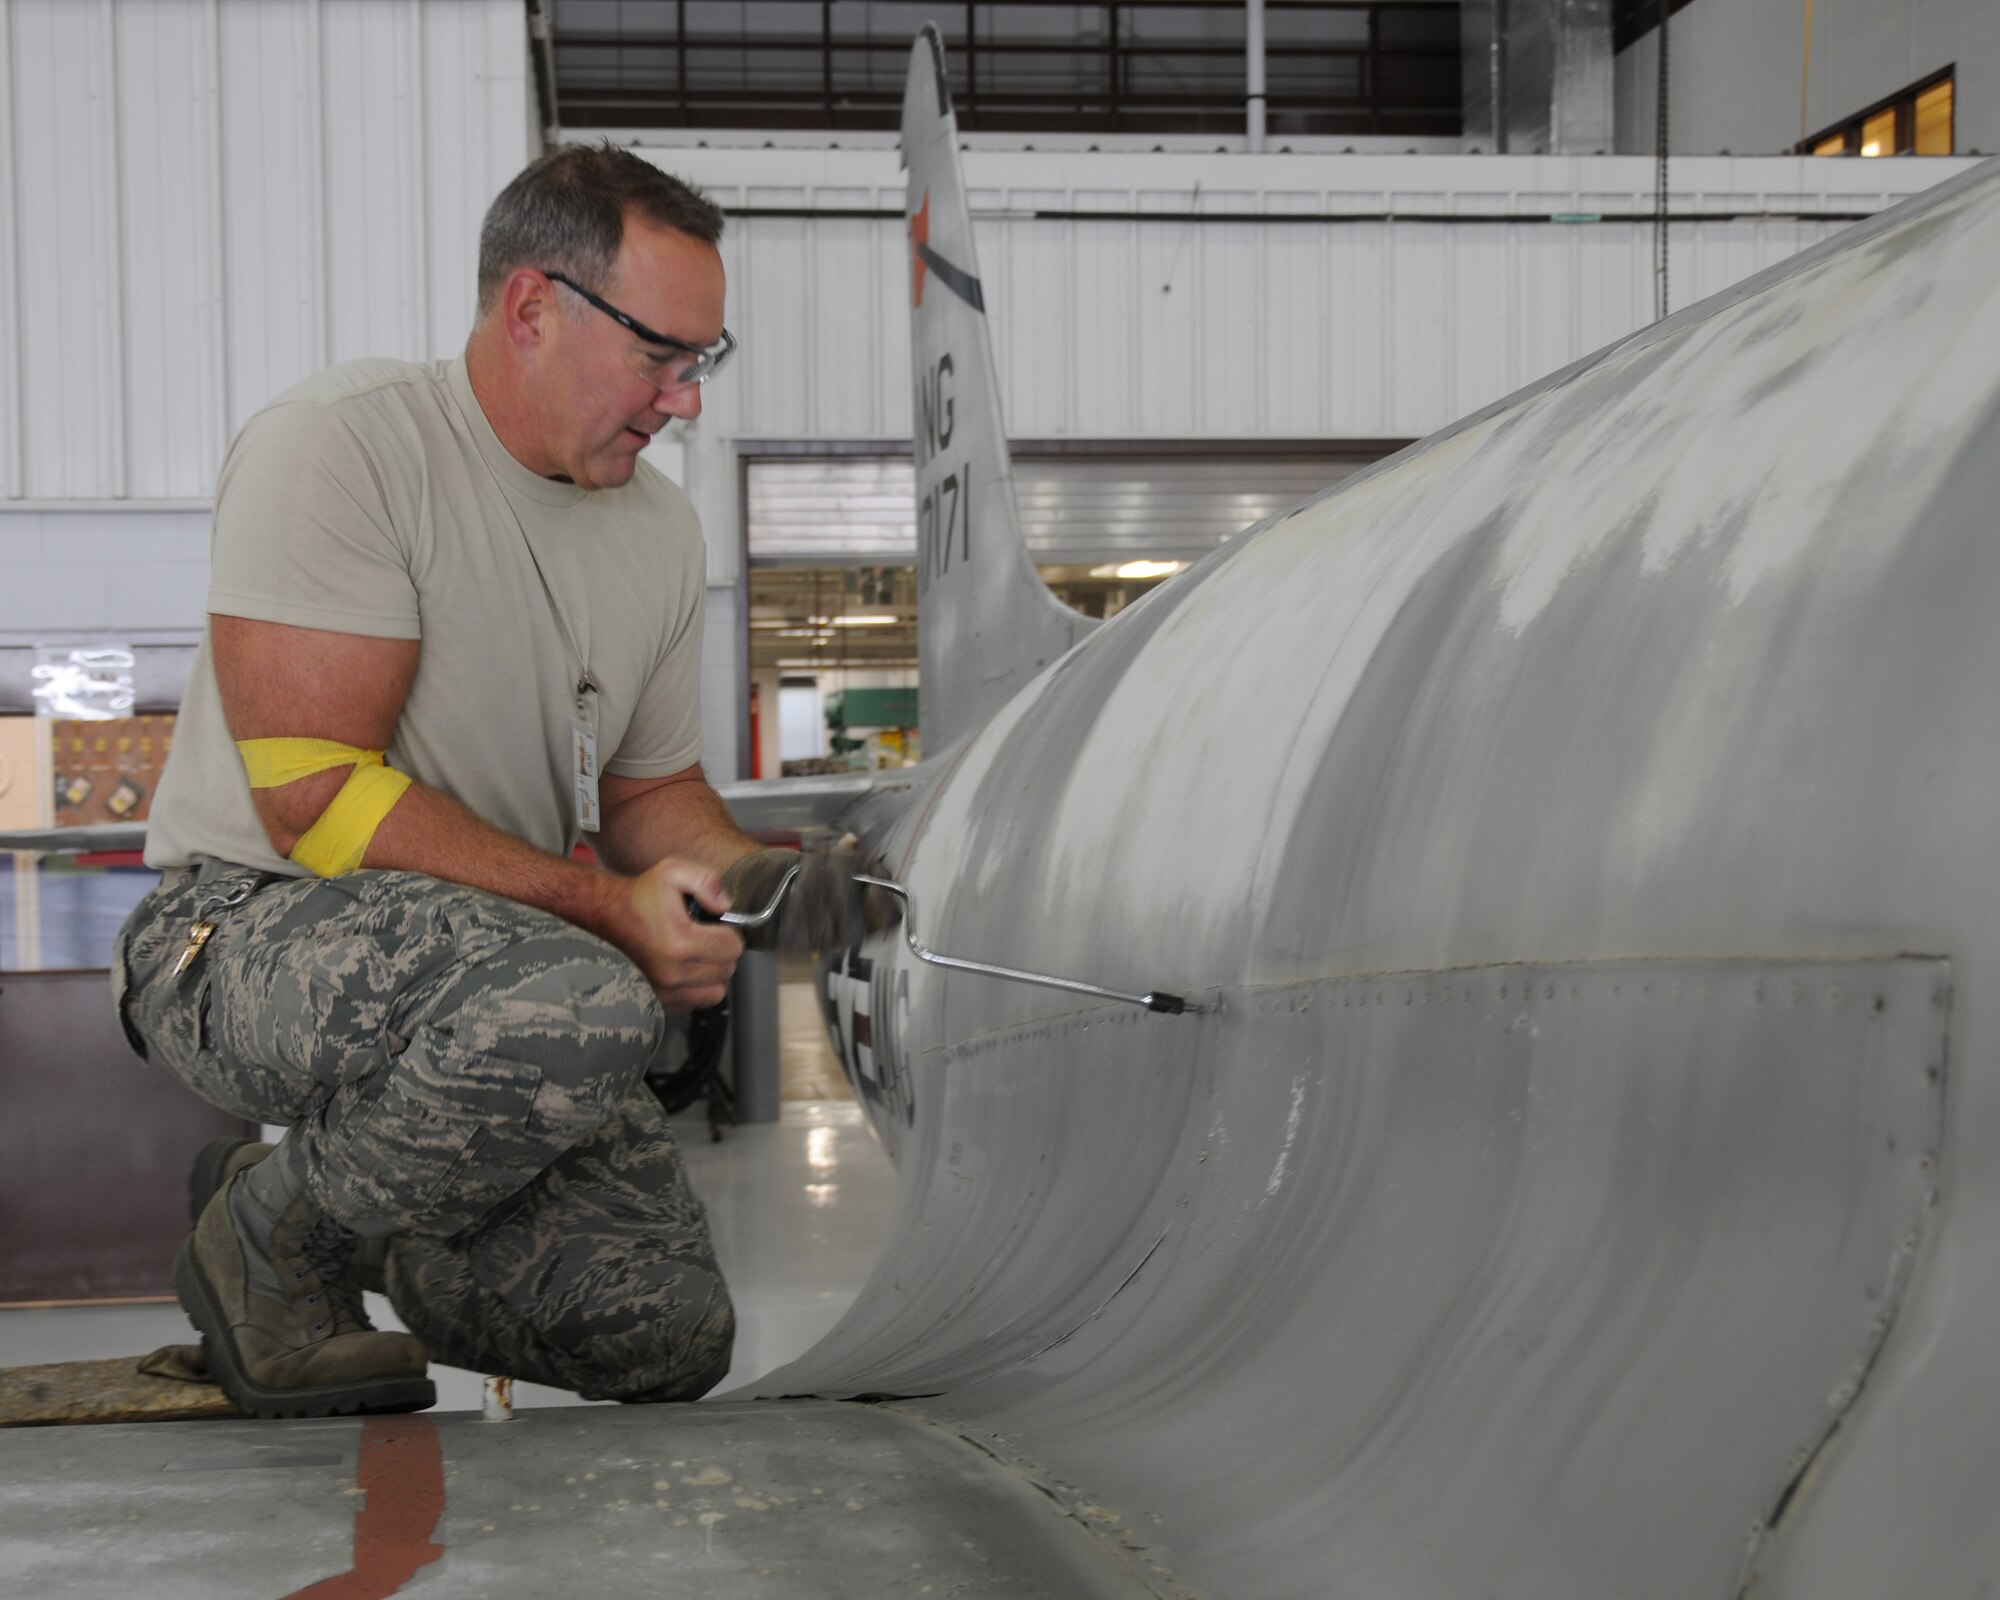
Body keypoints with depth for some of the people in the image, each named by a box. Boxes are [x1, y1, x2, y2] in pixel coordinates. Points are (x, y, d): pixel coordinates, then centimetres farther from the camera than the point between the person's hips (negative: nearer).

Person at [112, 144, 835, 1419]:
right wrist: (610, 911, -24)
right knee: (585, 1008, -37)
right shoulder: (337, 443, -15)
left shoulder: (660, 526, 8)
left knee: (670, 1341, -4)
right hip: (249, 930, -7)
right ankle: (272, 1237, -8)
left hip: (490, 988, 7)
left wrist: (743, 875, -4)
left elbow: (651, 788, 19)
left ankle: (340, 1210, 21)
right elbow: (317, 795, -22)